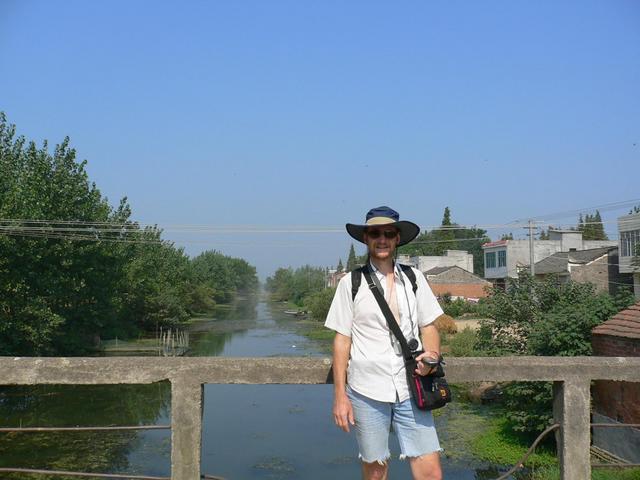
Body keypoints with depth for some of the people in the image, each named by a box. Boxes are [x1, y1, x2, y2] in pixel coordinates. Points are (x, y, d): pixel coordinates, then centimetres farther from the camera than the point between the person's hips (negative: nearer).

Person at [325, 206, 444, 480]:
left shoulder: (414, 279, 9)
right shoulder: (351, 283, 1)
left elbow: (428, 327, 14)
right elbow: (342, 340, 2)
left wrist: (432, 354, -8)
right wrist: (340, 395, -1)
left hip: (410, 389, 2)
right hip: (367, 392, -2)